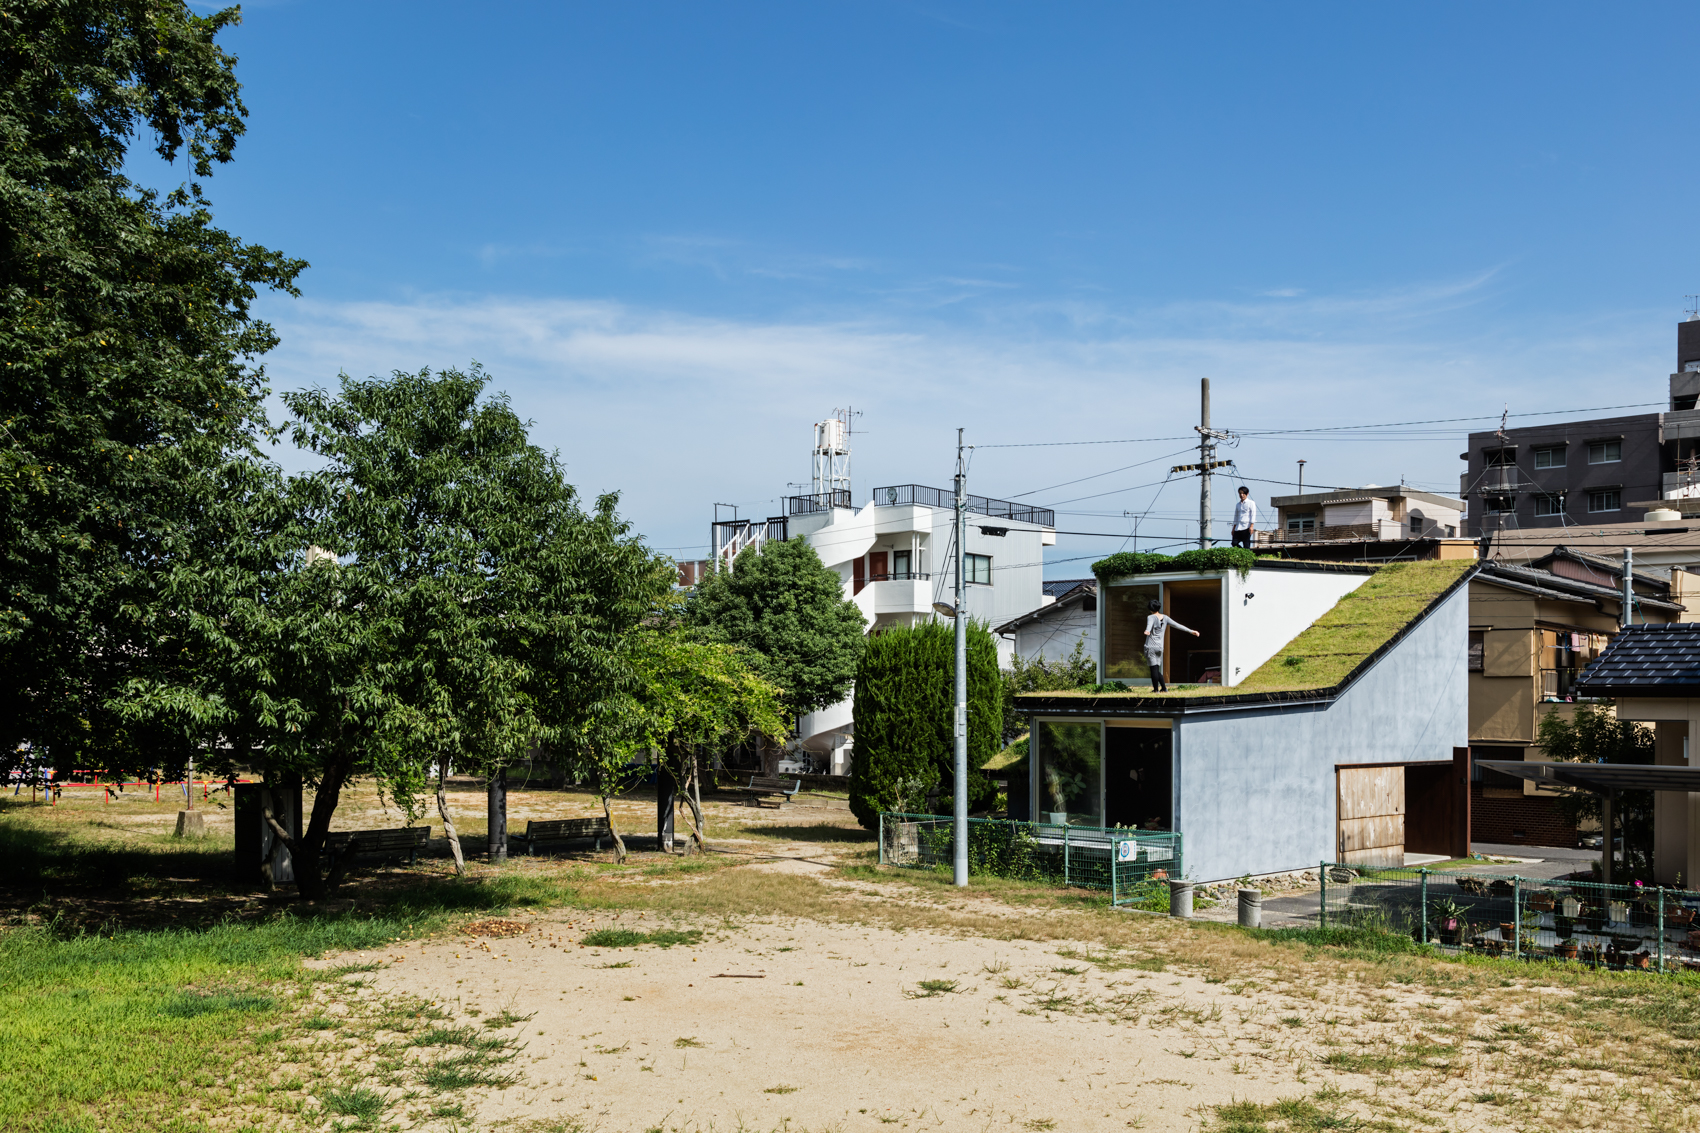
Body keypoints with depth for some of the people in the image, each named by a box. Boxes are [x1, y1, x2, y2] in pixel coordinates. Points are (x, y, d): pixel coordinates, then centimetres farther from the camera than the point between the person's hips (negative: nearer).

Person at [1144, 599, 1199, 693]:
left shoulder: (1151, 617, -10)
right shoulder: (1165, 618, 7)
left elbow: (1149, 625, -33)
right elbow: (1177, 625, 8)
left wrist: (1147, 631, -55)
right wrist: (1191, 631, 12)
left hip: (1150, 646, -6)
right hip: (1159, 647, 6)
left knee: (1154, 668, -5)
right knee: (1157, 670, 15)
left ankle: (1156, 689, -4)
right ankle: (1164, 688, 9)